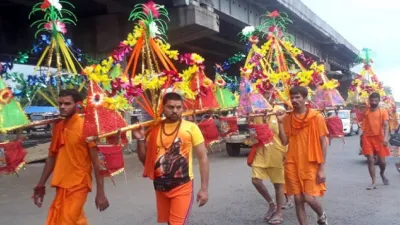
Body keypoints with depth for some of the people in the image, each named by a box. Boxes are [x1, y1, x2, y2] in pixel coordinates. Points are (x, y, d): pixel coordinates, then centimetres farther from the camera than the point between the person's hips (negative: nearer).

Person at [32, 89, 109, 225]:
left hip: (78, 185, -6)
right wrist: (41, 185, 15)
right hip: (62, 185, 6)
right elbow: (52, 157, 15)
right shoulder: (57, 127, 6)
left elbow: (96, 160, -14)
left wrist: (100, 193, -16)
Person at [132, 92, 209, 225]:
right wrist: (140, 140, -7)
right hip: (160, 187, 4)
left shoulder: (191, 128, -8)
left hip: (182, 186, -4)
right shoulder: (154, 129, 3)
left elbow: (203, 158, -6)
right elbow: (145, 160, 9)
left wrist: (204, 188, -9)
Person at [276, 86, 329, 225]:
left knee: (309, 197, -8)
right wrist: (280, 122, -9)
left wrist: (322, 168, -8)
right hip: (293, 164, 3)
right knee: (298, 199, 5)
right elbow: (284, 142, 2)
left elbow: (324, 142, -4)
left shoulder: (316, 117, -5)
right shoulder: (287, 118, 4)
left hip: (311, 164, -3)